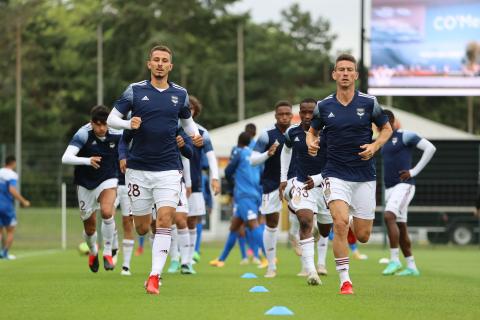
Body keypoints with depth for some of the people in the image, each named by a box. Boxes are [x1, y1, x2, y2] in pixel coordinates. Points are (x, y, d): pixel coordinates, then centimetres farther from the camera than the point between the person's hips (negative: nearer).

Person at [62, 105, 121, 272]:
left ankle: (108, 253, -12)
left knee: (107, 212, -29)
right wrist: (87, 161, -48)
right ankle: (93, 252, 44)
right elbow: (65, 158, -34)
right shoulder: (83, 135, -22)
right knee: (89, 228, 10)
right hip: (85, 184, 0)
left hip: (108, 180, 0)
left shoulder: (116, 135, -13)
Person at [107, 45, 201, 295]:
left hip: (168, 168, 0)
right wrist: (129, 124, -17)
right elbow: (112, 118, 3)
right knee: (142, 228, 4)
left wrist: (195, 134, 1)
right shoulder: (135, 90, 1)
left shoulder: (180, 94, 7)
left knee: (164, 220, -15)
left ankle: (154, 276, -14)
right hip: (138, 168, 0)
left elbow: (187, 121, 22)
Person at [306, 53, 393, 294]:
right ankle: (345, 280, -13)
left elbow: (387, 128, 10)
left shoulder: (369, 103, -2)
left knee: (362, 236, 3)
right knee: (341, 222, -23)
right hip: (335, 173, -1)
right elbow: (312, 131, 16)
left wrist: (375, 146, -10)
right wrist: (311, 143, -8)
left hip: (364, 176, 1)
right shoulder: (324, 106, 0)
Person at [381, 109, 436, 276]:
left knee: (389, 217, -25)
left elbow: (430, 148, -14)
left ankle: (394, 260, -23)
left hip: (404, 185, -9)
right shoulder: (385, 141, 18)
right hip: (389, 188, 9)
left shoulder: (405, 136, -7)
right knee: (400, 227, 8)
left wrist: (414, 172, -15)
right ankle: (411, 267, 13)